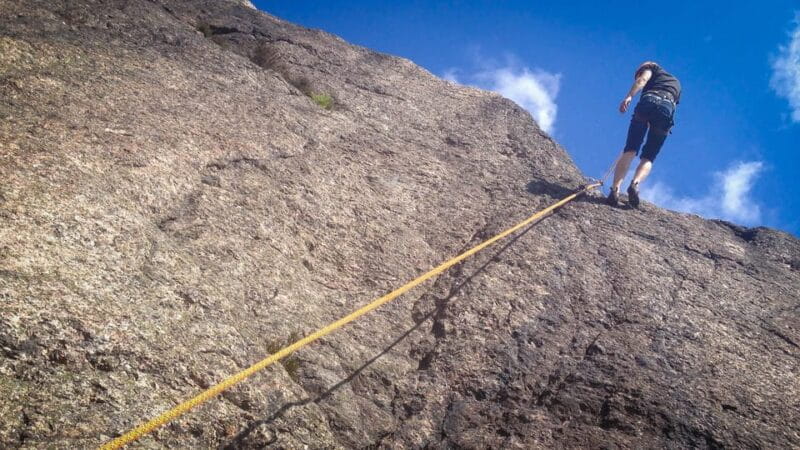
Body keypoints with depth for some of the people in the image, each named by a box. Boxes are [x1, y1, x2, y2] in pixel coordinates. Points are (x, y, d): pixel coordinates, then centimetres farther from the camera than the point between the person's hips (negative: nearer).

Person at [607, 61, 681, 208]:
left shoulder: (653, 68, 27)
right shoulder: (677, 83, 42)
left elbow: (642, 79, 5)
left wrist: (629, 96, -11)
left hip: (648, 101, -3)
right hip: (668, 109, 3)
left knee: (629, 150, -7)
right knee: (648, 157, 3)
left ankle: (615, 189, -24)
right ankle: (635, 184, -26)